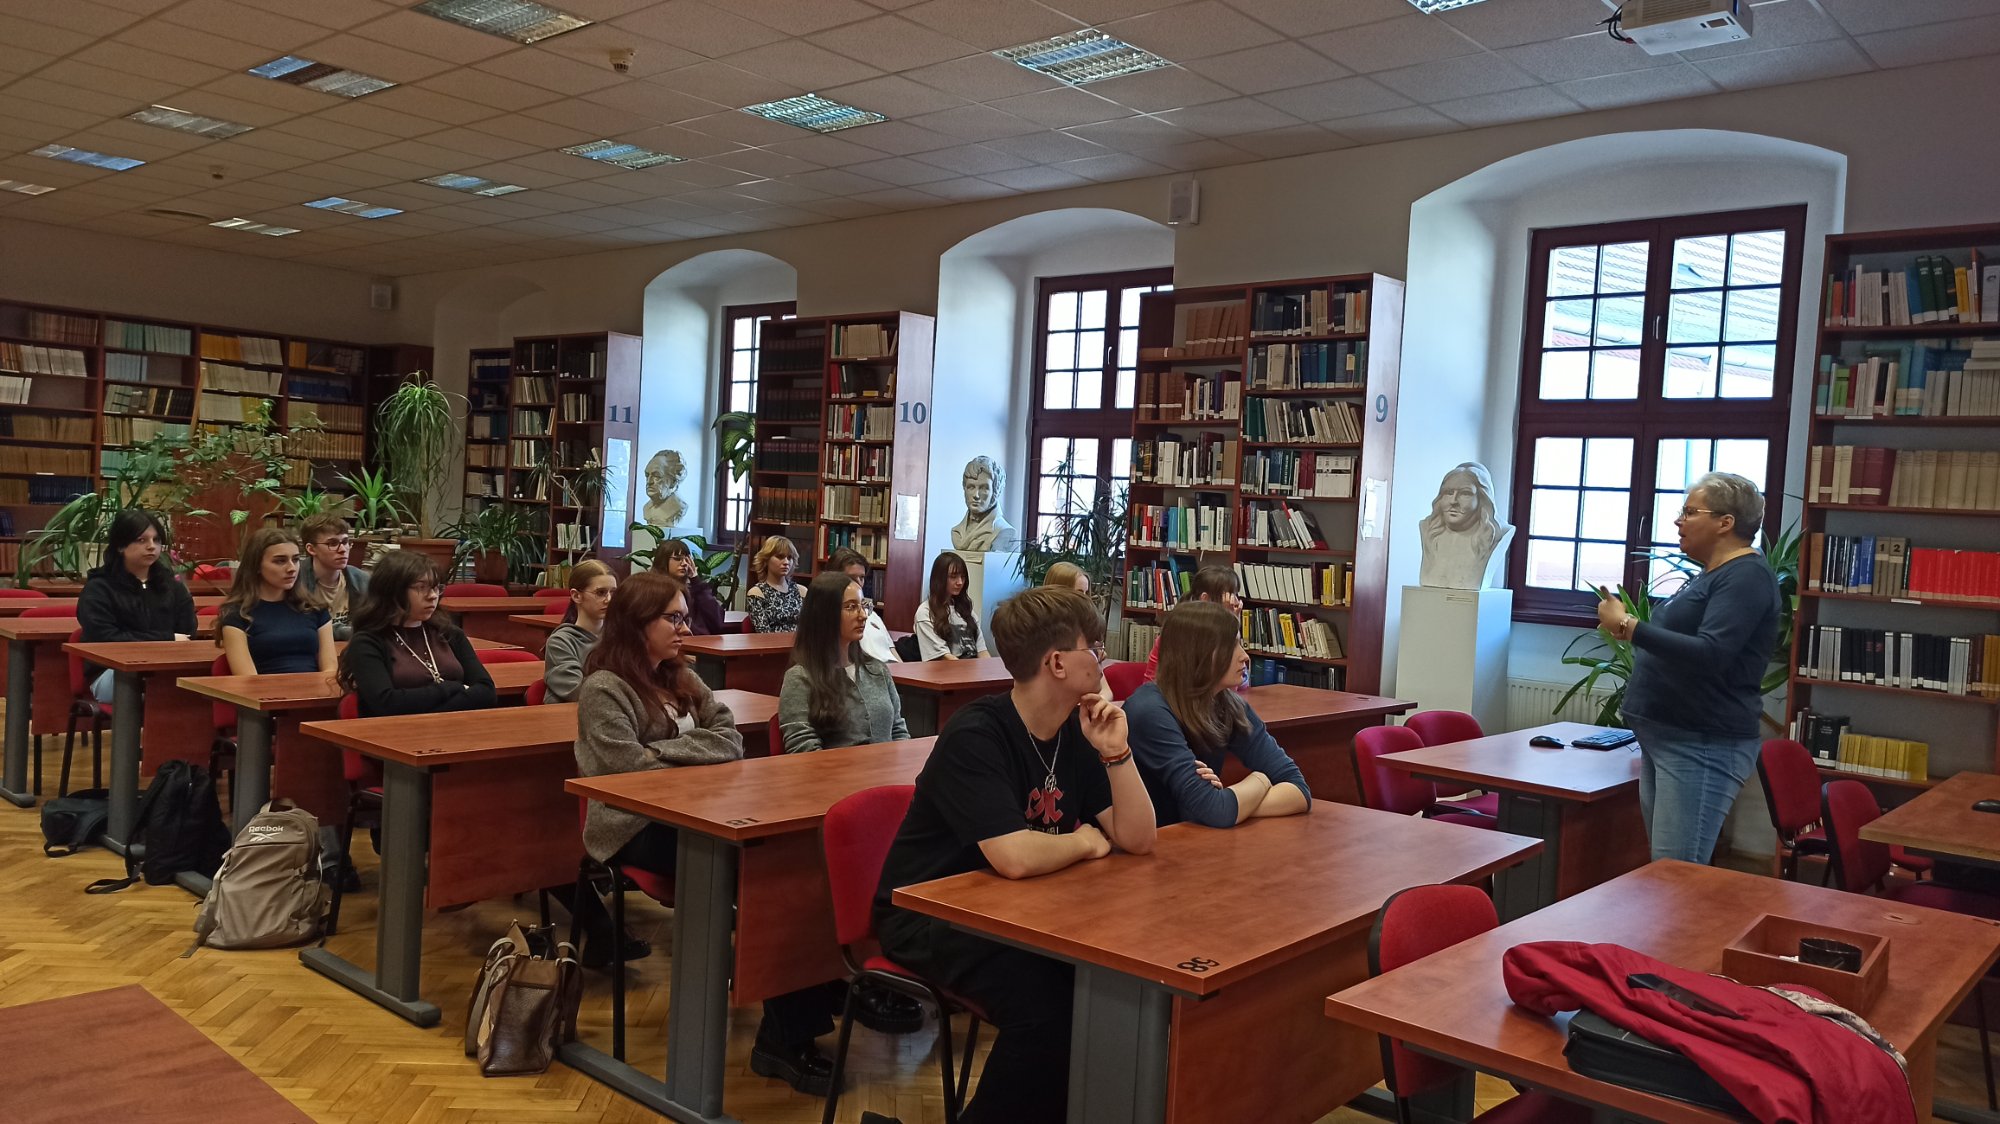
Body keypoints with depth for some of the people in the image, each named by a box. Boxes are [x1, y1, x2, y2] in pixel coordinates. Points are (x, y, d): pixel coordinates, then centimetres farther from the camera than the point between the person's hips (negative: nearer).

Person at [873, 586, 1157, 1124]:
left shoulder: (1075, 731, 1)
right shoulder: (975, 735, -23)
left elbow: (1138, 838, -2)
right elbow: (1016, 858, -34)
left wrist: (1116, 752, -16)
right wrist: (1085, 842, -15)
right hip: (929, 912, -7)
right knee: (1045, 1001, -29)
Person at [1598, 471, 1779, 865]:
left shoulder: (1747, 576, -12)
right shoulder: (1710, 575, 19)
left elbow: (1710, 655, -25)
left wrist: (1628, 626, -24)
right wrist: (1625, 624, 17)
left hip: (1703, 746, -10)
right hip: (1664, 739, 10)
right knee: (1661, 869, 11)